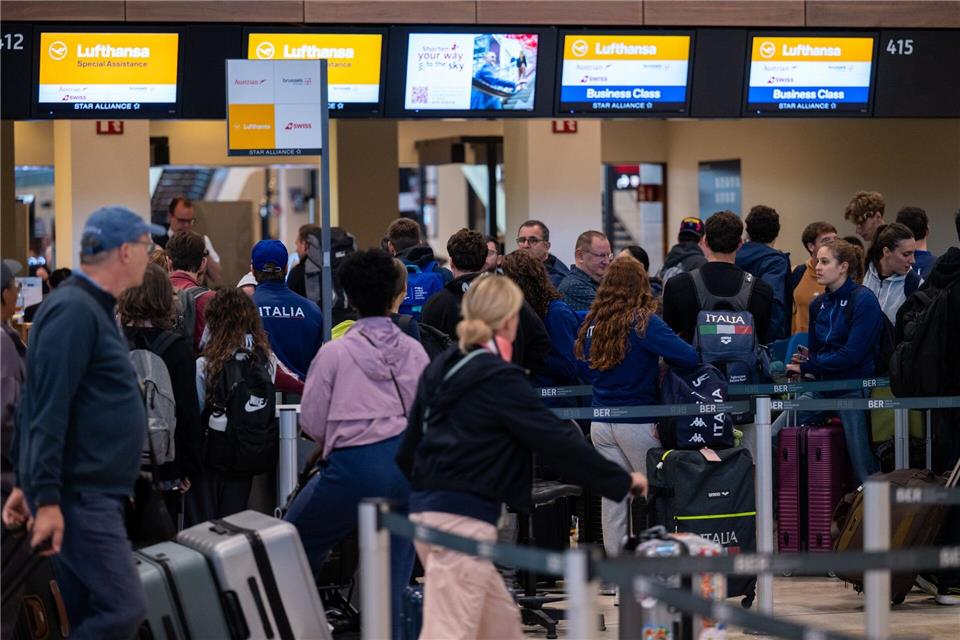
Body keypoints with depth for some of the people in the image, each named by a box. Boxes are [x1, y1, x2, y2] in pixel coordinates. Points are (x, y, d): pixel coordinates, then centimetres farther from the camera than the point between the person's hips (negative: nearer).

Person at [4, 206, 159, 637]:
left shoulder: (92, 309, 17)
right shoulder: (74, 311, -15)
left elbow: (42, 406, 22)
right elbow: (49, 411, -21)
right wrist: (47, 498, -24)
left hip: (92, 495, 10)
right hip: (79, 496, -10)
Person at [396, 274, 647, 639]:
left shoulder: (440, 370, 13)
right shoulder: (499, 379, -11)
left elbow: (408, 448, 19)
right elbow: (557, 441, -10)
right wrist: (620, 482, -1)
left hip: (428, 509, 9)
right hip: (463, 518, -9)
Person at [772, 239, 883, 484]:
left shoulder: (863, 301, -11)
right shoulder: (818, 304, 11)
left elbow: (852, 354, -18)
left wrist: (805, 367, -14)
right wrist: (802, 362, -3)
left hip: (854, 388, -7)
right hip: (823, 387, 7)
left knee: (864, 467, -7)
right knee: (773, 436, -5)